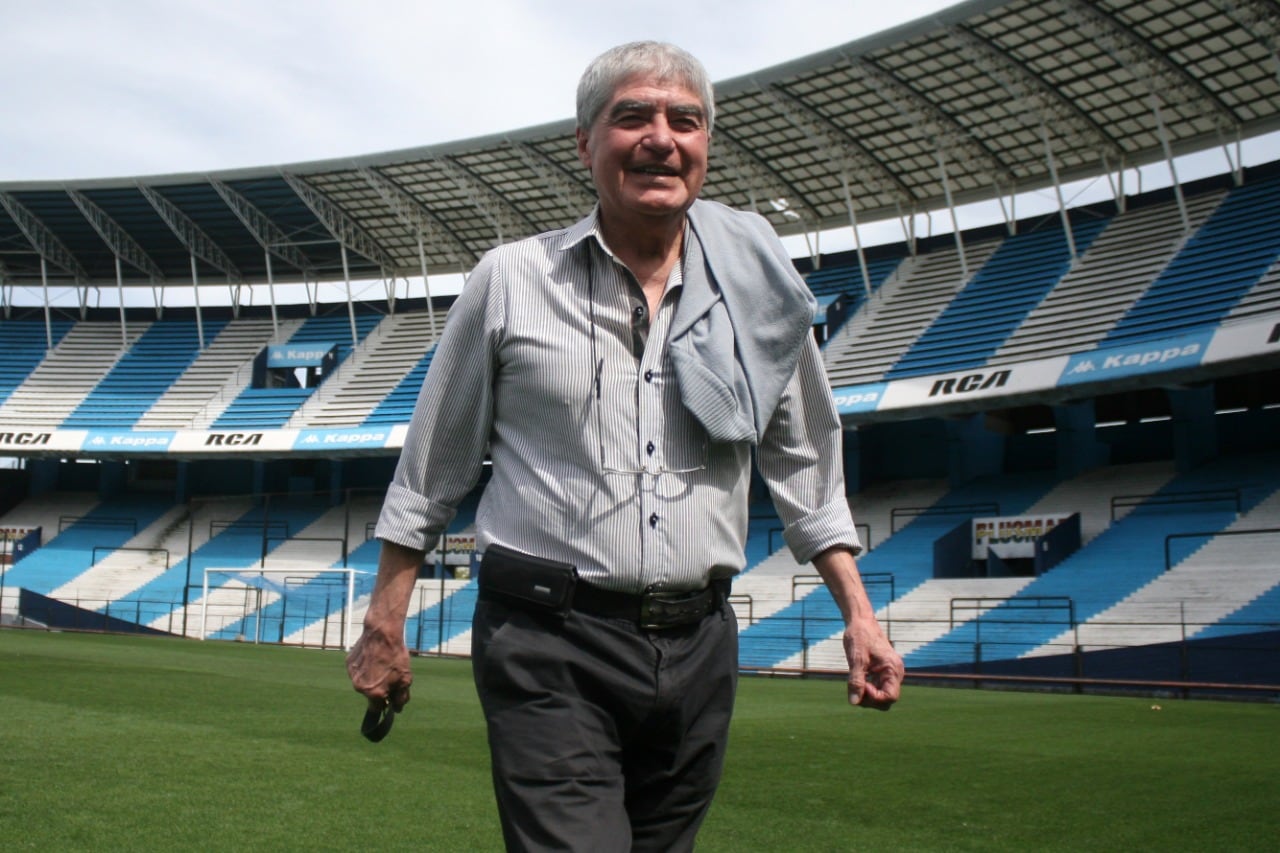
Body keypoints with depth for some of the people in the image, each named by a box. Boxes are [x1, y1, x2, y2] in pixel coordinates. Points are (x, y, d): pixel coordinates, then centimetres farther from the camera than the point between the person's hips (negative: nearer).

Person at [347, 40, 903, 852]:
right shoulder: (511, 281, 0)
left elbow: (805, 465, 15)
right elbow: (430, 471, 7)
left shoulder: (757, 291, 6)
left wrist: (858, 612, 9)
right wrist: (385, 626, 8)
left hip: (697, 648, 4)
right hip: (550, 644, -3)